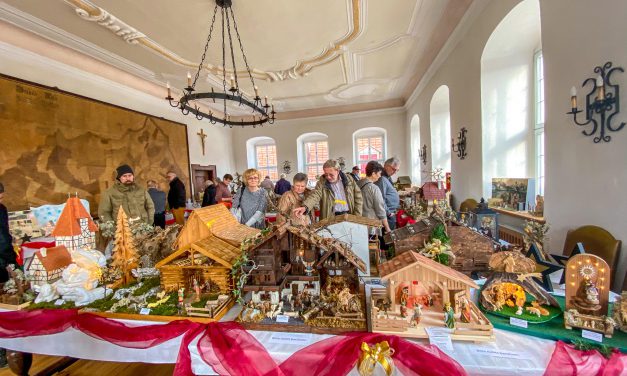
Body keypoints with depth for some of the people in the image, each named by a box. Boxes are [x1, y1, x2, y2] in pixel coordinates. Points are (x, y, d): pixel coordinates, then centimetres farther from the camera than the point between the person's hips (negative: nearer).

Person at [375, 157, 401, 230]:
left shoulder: (388, 177, 11)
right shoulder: (382, 179, -23)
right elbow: (381, 200, -26)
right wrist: (388, 213, -17)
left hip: (392, 213, 11)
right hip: (389, 215, -11)